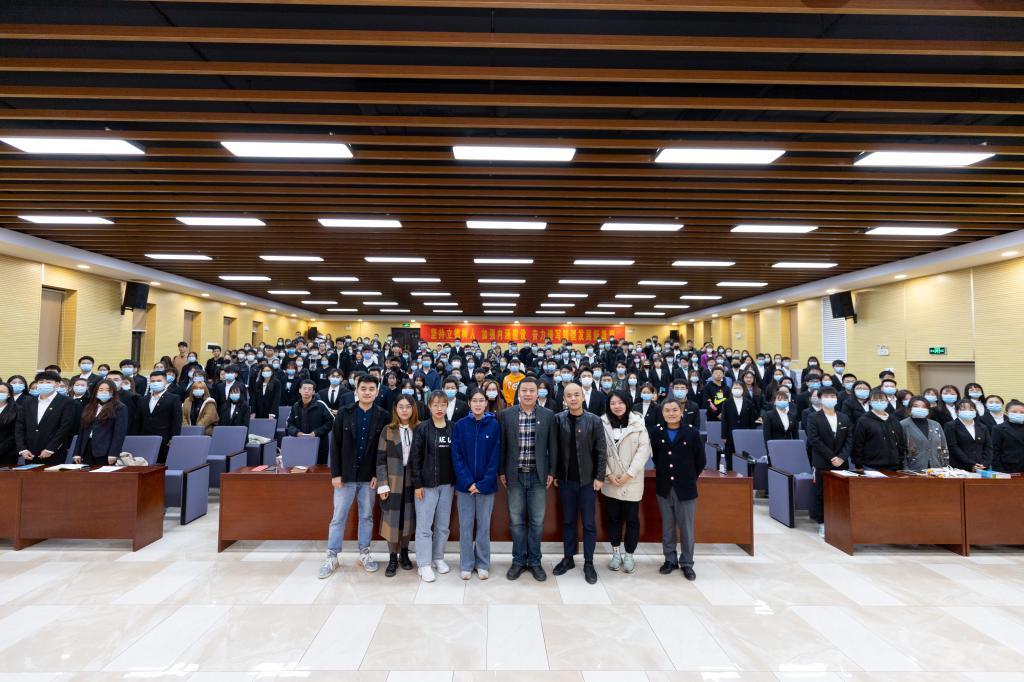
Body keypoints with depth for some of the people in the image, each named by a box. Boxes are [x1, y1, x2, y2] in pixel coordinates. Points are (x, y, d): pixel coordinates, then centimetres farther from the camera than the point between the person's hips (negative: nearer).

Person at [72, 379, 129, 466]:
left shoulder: (120, 408, -2)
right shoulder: (89, 408, 17)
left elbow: (120, 432, -10)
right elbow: (81, 430, 16)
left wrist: (113, 453, -17)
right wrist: (77, 453, 8)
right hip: (87, 451, 5)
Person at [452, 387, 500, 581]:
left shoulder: (494, 425, -4)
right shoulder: (460, 425, -2)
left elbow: (495, 456, -5)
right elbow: (456, 456, -4)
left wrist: (483, 483, -12)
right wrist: (468, 482, -13)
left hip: (486, 484, 0)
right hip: (464, 484, 1)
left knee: (484, 525, 9)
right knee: (466, 525, 7)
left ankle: (483, 564, 23)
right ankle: (466, 565, 21)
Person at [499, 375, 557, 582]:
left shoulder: (548, 415, -1)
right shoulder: (506, 415, -1)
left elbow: (553, 446, 3)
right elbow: (502, 445, 3)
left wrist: (551, 472, 1)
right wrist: (501, 472, 2)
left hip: (538, 476, 0)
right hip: (515, 475, 0)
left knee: (537, 521, 8)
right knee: (516, 520, 8)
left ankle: (534, 561, 24)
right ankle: (518, 561, 24)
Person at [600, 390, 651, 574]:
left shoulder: (638, 422, -4)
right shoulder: (603, 423, -1)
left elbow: (644, 449, -7)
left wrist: (629, 473, -12)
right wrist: (608, 474, -9)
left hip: (632, 481, -1)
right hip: (610, 481, 1)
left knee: (632, 518, 5)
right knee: (613, 517, 10)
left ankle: (629, 555, 20)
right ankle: (616, 553, 25)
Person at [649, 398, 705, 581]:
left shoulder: (692, 432, -9)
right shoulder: (656, 432, -3)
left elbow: (700, 461, 0)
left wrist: (689, 477, 6)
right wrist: (663, 473, 10)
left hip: (686, 488, -2)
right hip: (664, 487, 2)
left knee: (686, 528, 7)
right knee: (667, 526, 13)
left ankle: (686, 563, 22)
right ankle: (670, 559, 27)